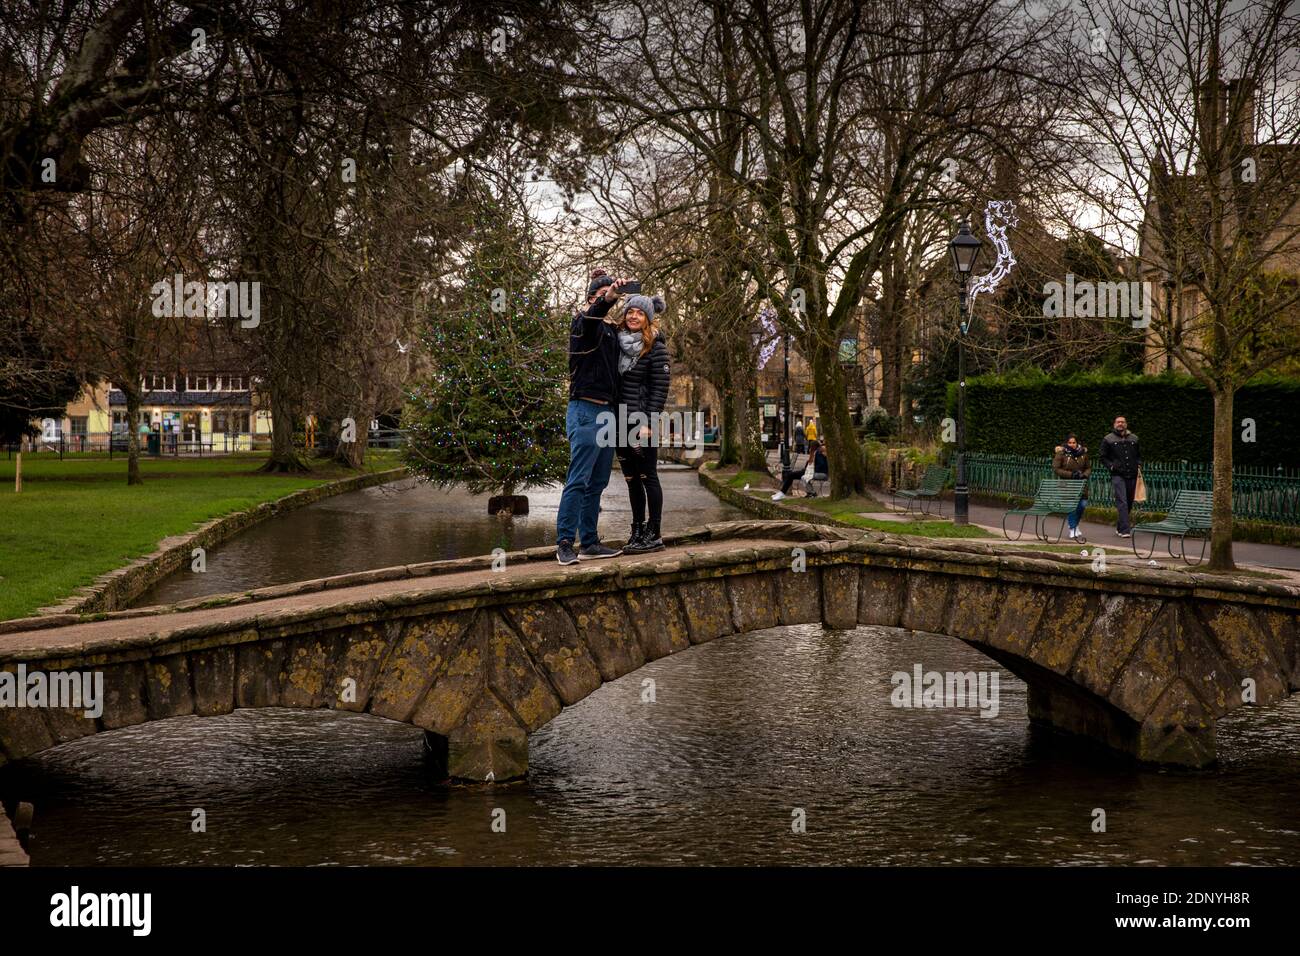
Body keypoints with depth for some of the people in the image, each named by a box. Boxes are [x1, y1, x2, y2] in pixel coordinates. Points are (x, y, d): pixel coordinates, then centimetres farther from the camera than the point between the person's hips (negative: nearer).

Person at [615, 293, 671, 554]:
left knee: (648, 477, -2)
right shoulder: (618, 343, 11)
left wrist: (648, 423, -15)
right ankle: (637, 532, 18)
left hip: (642, 422, -6)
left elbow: (660, 388, -9)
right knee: (632, 480, 11)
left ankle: (653, 535, 2)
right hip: (621, 422, 6)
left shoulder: (656, 347, -5)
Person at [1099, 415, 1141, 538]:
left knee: (1129, 502, 11)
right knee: (1122, 502, -16)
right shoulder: (1108, 439, 4)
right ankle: (1125, 530, -20)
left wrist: (1139, 464, 6)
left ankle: (1119, 526, 27)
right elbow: (1103, 457, 8)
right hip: (1117, 475, -5)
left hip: (1132, 475, 5)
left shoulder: (1134, 439, 15)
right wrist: (1111, 466, -8)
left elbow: (1139, 455, 25)